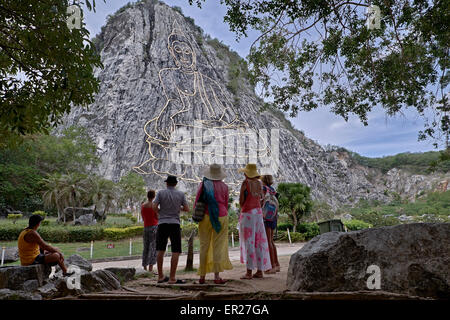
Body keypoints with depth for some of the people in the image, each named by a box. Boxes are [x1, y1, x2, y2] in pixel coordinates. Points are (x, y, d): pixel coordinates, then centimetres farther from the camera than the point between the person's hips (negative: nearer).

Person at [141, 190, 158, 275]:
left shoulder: (142, 206, 8)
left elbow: (143, 218, 15)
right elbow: (157, 217, -7)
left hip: (146, 227, 6)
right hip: (154, 226, -6)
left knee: (146, 248, 12)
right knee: (153, 248, -6)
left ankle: (144, 268, 14)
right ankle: (150, 268, -12)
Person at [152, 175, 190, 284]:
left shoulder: (161, 193, 2)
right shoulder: (181, 194, 4)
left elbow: (154, 207, -6)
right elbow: (187, 209, 4)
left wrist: (160, 211, 14)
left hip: (162, 223, 2)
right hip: (175, 224, -2)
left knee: (160, 250, 14)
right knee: (176, 251, 0)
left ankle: (160, 276, 19)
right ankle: (172, 278, -5)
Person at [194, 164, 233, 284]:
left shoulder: (203, 184, 1)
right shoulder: (224, 186, 1)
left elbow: (197, 202, 2)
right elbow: (226, 204, 8)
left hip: (206, 217, 1)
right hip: (221, 217, -1)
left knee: (204, 246, 8)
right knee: (218, 246, 2)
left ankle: (202, 276, 12)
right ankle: (217, 276, 0)